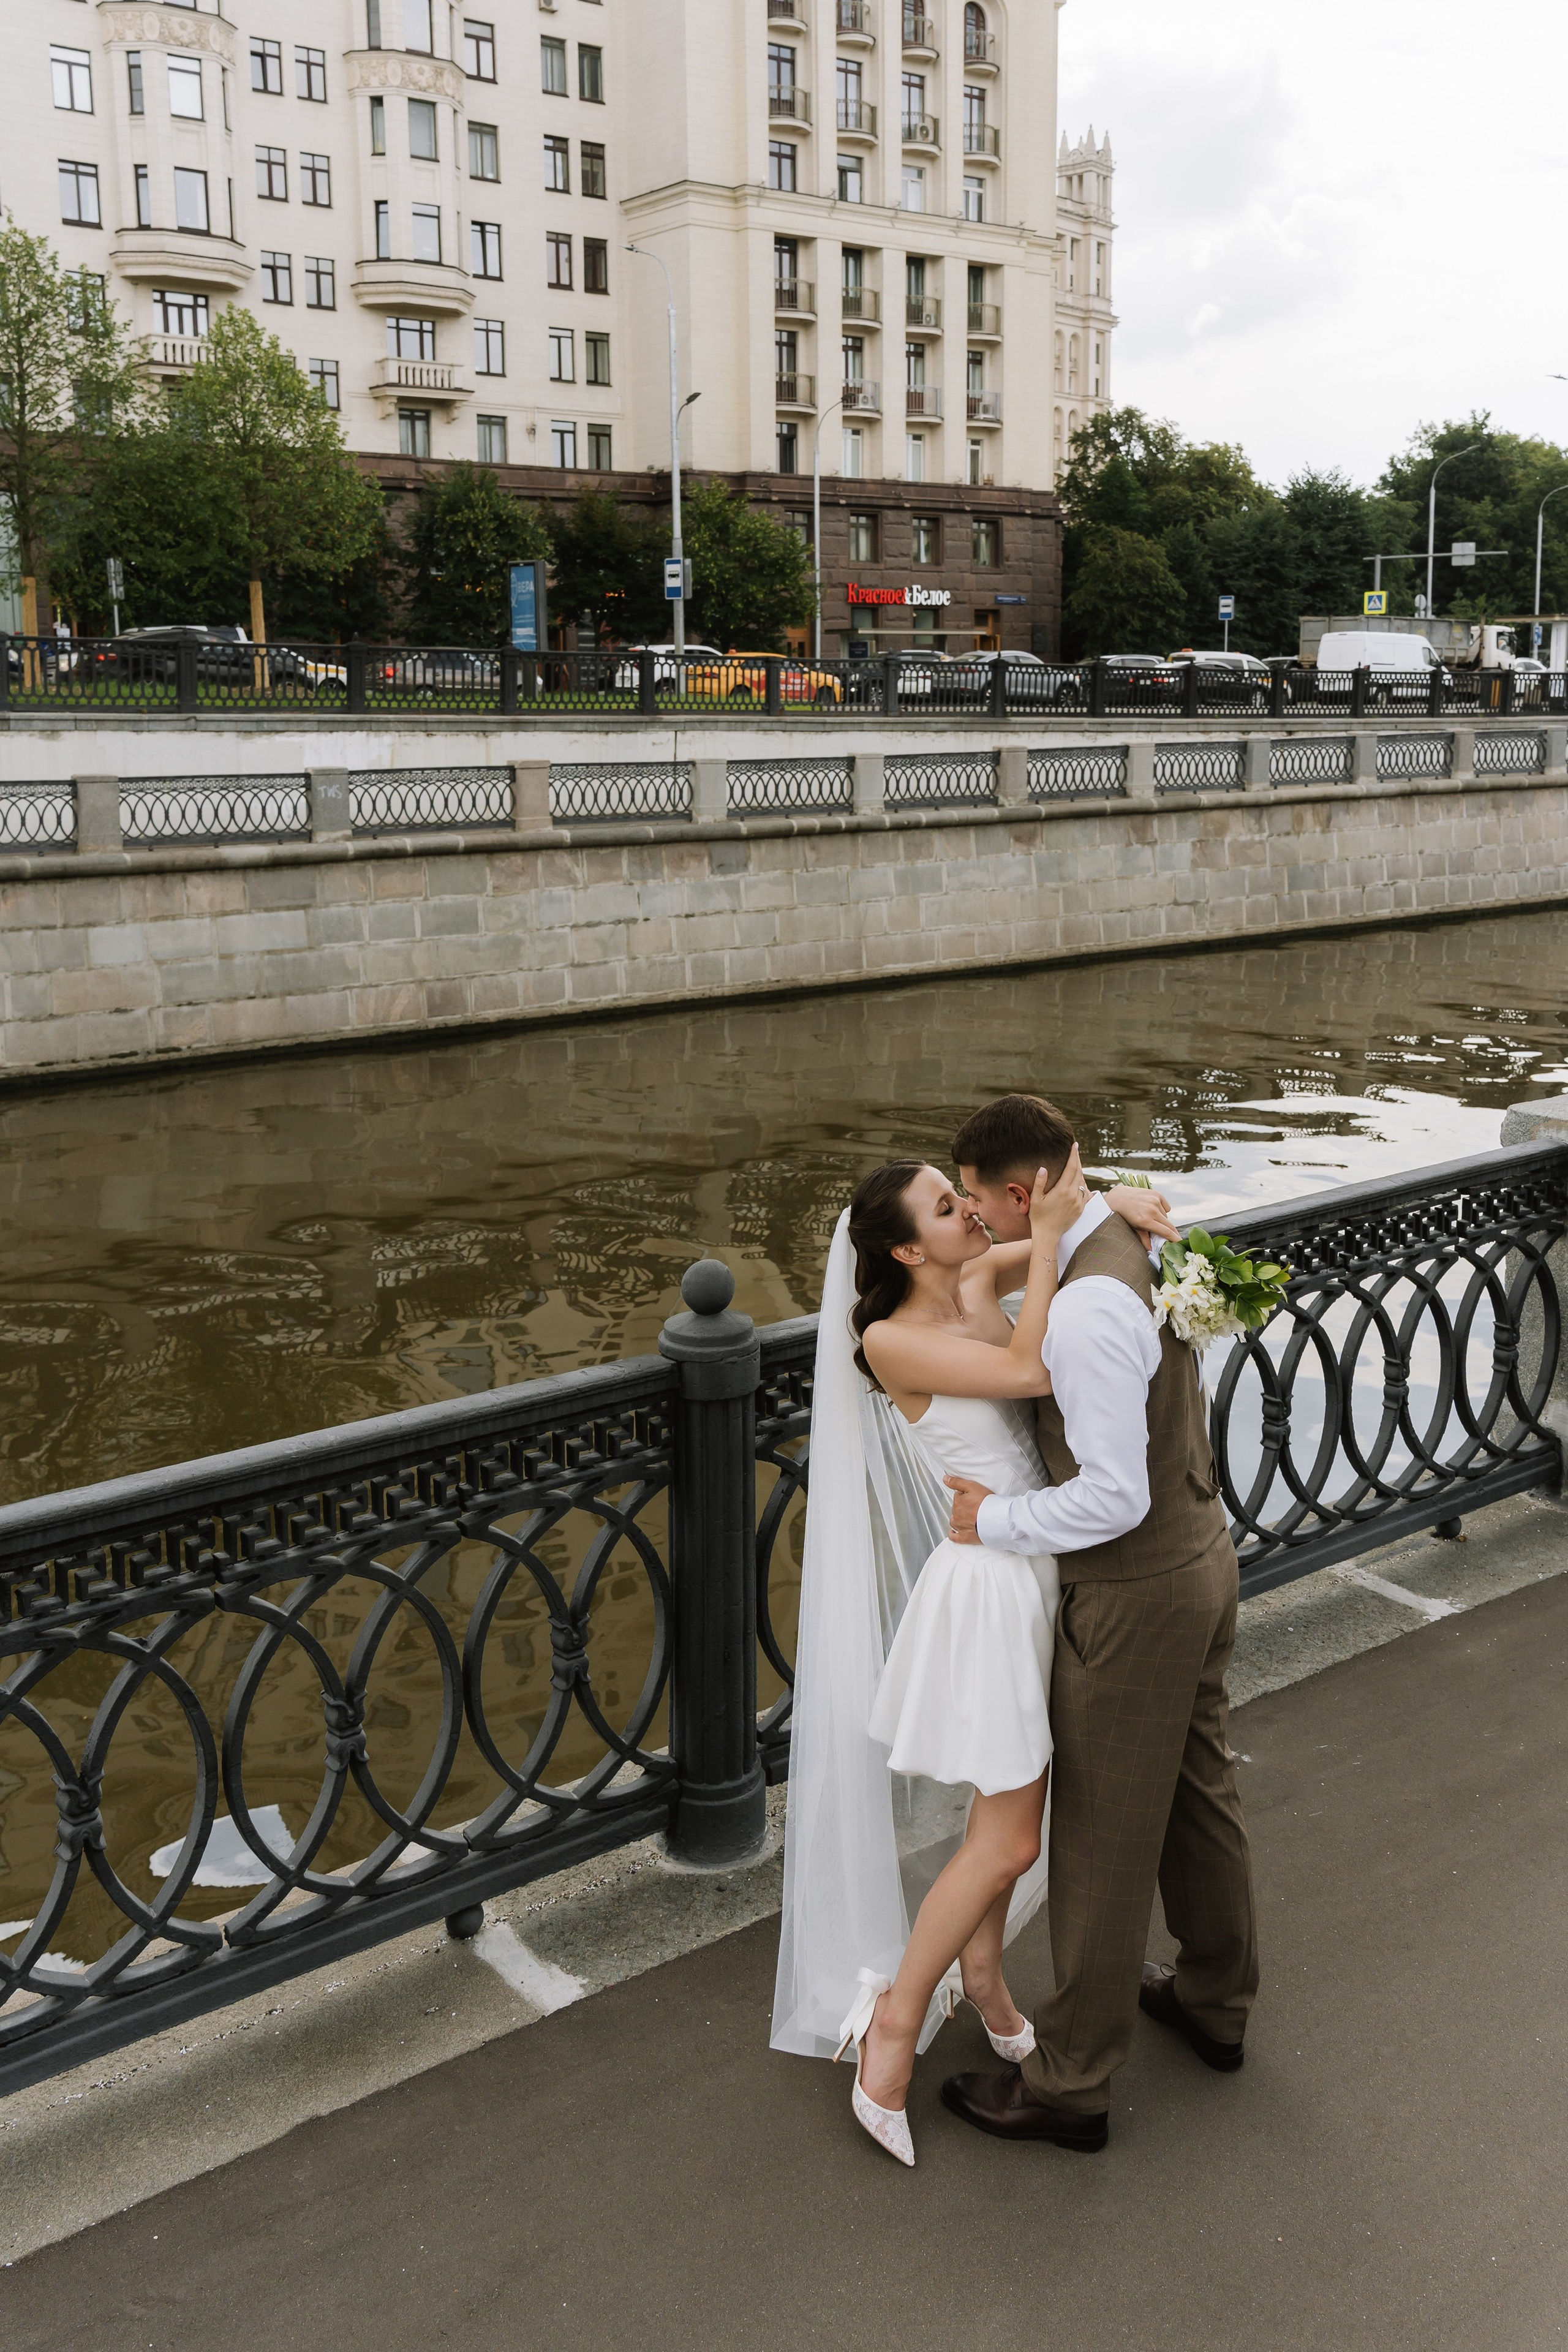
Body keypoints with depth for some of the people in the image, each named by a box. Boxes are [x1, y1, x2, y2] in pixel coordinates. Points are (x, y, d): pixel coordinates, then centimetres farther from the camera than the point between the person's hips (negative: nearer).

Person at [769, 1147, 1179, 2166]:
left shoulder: (980, 1282, 2)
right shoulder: (888, 1341, -17)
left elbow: (1072, 1209, 15)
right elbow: (1027, 1372, -27)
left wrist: (1117, 1202, -8)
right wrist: (1049, 1234, -25)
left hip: (1043, 1575, 8)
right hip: (988, 1587, -8)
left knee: (1014, 1803, 21)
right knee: (1007, 1839, -1)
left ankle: (981, 1971, 43)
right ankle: (894, 2018, 16)